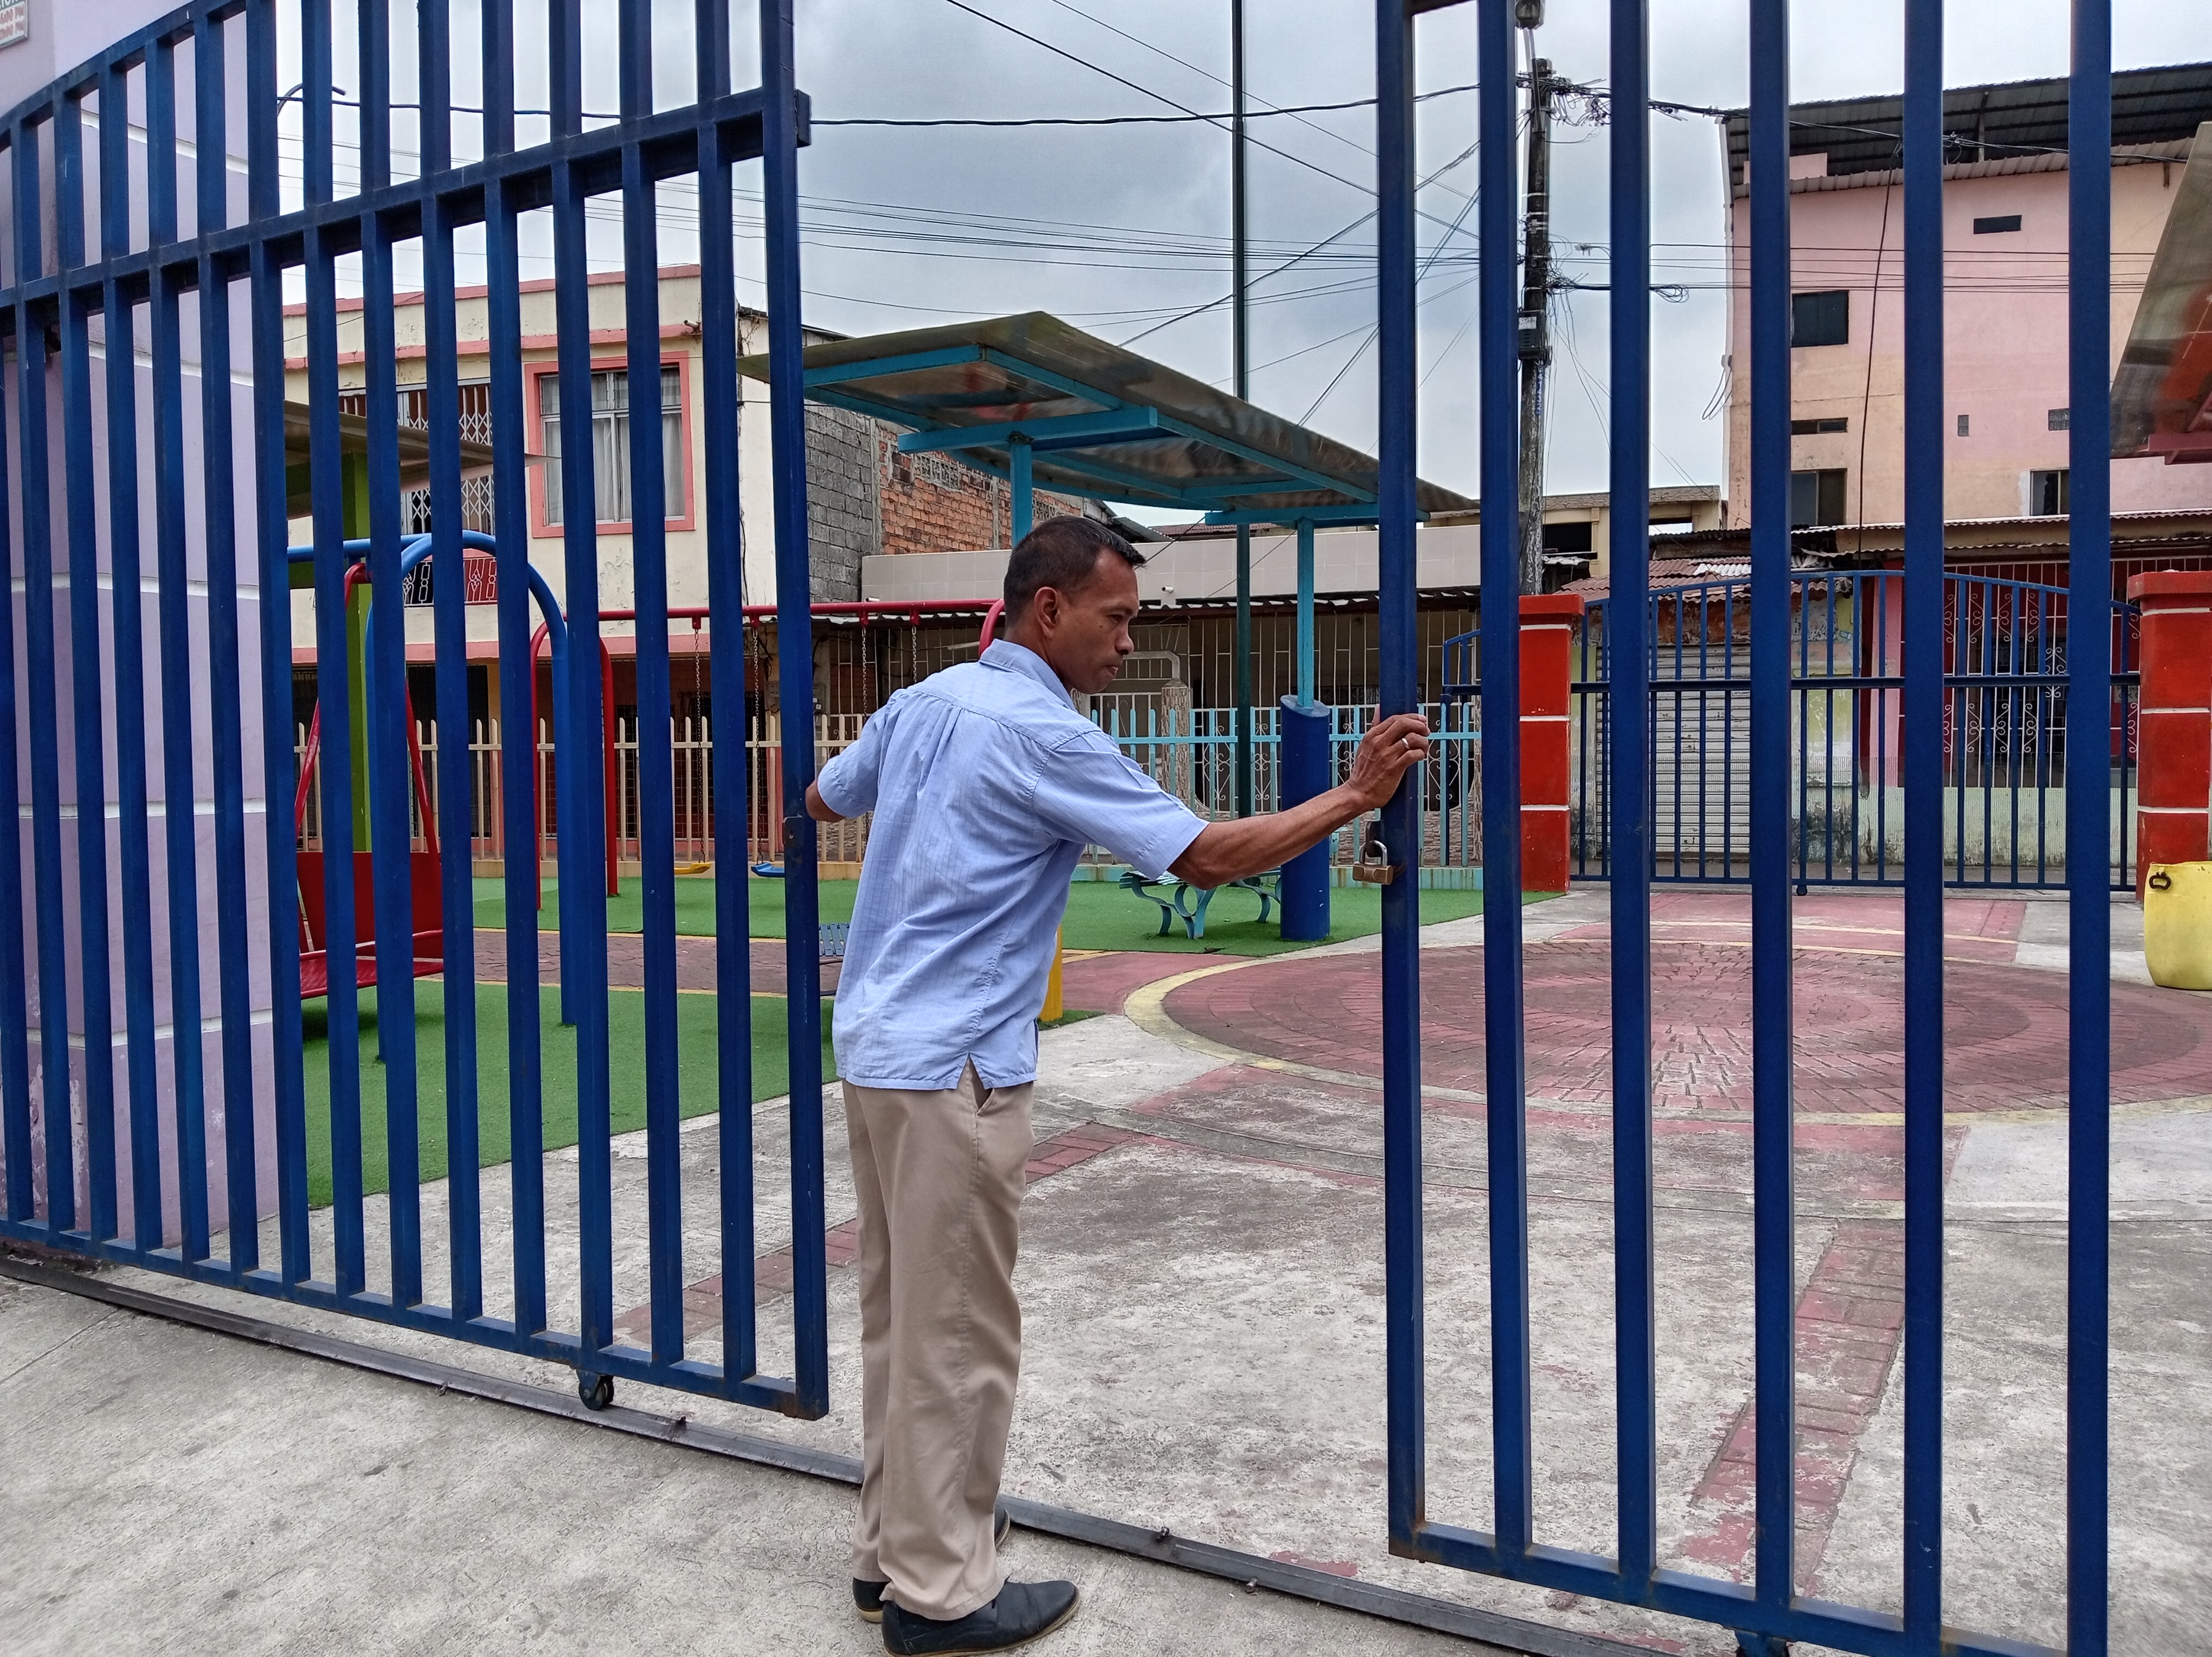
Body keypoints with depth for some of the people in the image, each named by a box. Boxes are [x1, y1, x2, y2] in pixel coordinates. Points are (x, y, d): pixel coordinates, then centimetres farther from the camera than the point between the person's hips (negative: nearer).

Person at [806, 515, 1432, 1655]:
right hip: (952, 1069, -9)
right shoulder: (1045, 737, -16)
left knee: (901, 1311, 17)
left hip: (875, 1047, 9)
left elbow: (822, 803, 25)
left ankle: (894, 1541, 30)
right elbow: (1206, 857, -17)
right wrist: (1354, 796, -8)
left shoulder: (920, 702, 9)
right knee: (958, 1332, 1)